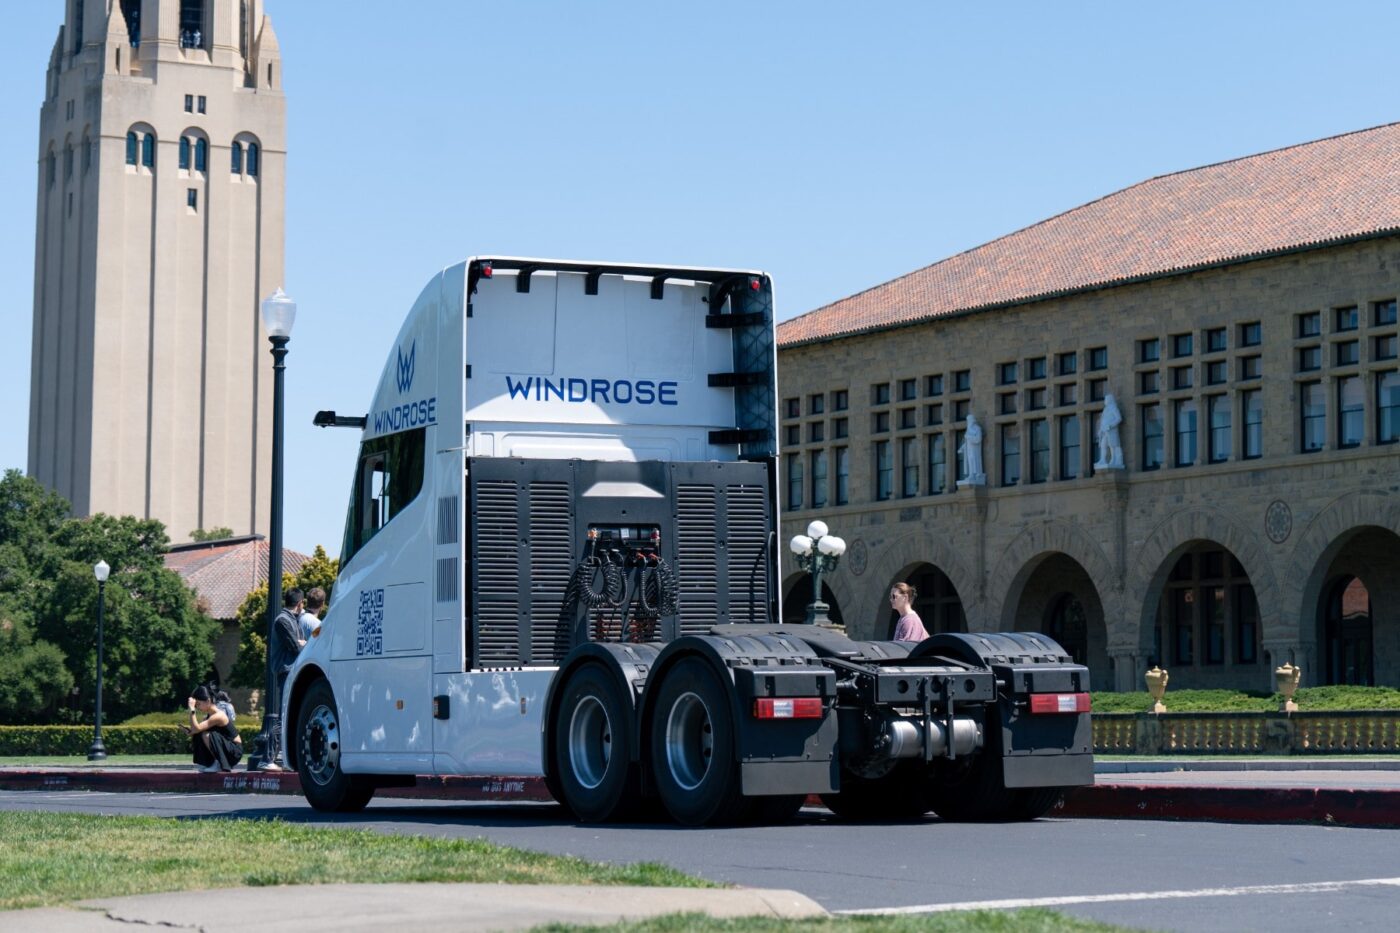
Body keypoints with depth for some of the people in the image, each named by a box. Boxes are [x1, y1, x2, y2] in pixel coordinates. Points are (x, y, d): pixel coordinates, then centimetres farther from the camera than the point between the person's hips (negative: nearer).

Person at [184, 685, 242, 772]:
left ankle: (218, 765, -14)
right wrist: (189, 730, -14)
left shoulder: (218, 716, -23)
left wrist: (192, 709, -30)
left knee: (206, 735, -27)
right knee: (197, 737, -3)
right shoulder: (210, 715, 5)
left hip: (235, 751, -9)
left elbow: (196, 728, -29)